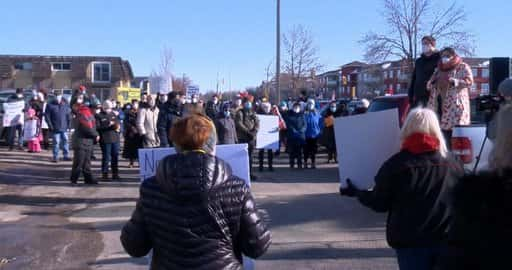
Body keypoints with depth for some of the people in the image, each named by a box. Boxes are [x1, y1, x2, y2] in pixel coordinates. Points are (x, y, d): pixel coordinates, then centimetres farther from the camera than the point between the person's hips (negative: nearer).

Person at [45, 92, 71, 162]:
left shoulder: (65, 105, 6)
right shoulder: (50, 105, -2)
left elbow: (69, 115, 11)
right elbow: (47, 116, -3)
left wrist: (68, 125, 4)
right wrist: (50, 126, -9)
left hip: (64, 128, 3)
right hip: (55, 128, -3)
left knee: (65, 141, 7)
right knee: (56, 143, -2)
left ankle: (66, 156, 16)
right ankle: (55, 157, 8)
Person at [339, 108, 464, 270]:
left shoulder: (397, 164, -9)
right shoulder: (452, 164, -1)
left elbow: (380, 204, -2)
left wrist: (356, 192, 13)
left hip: (410, 241, -2)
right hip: (447, 239, 2)